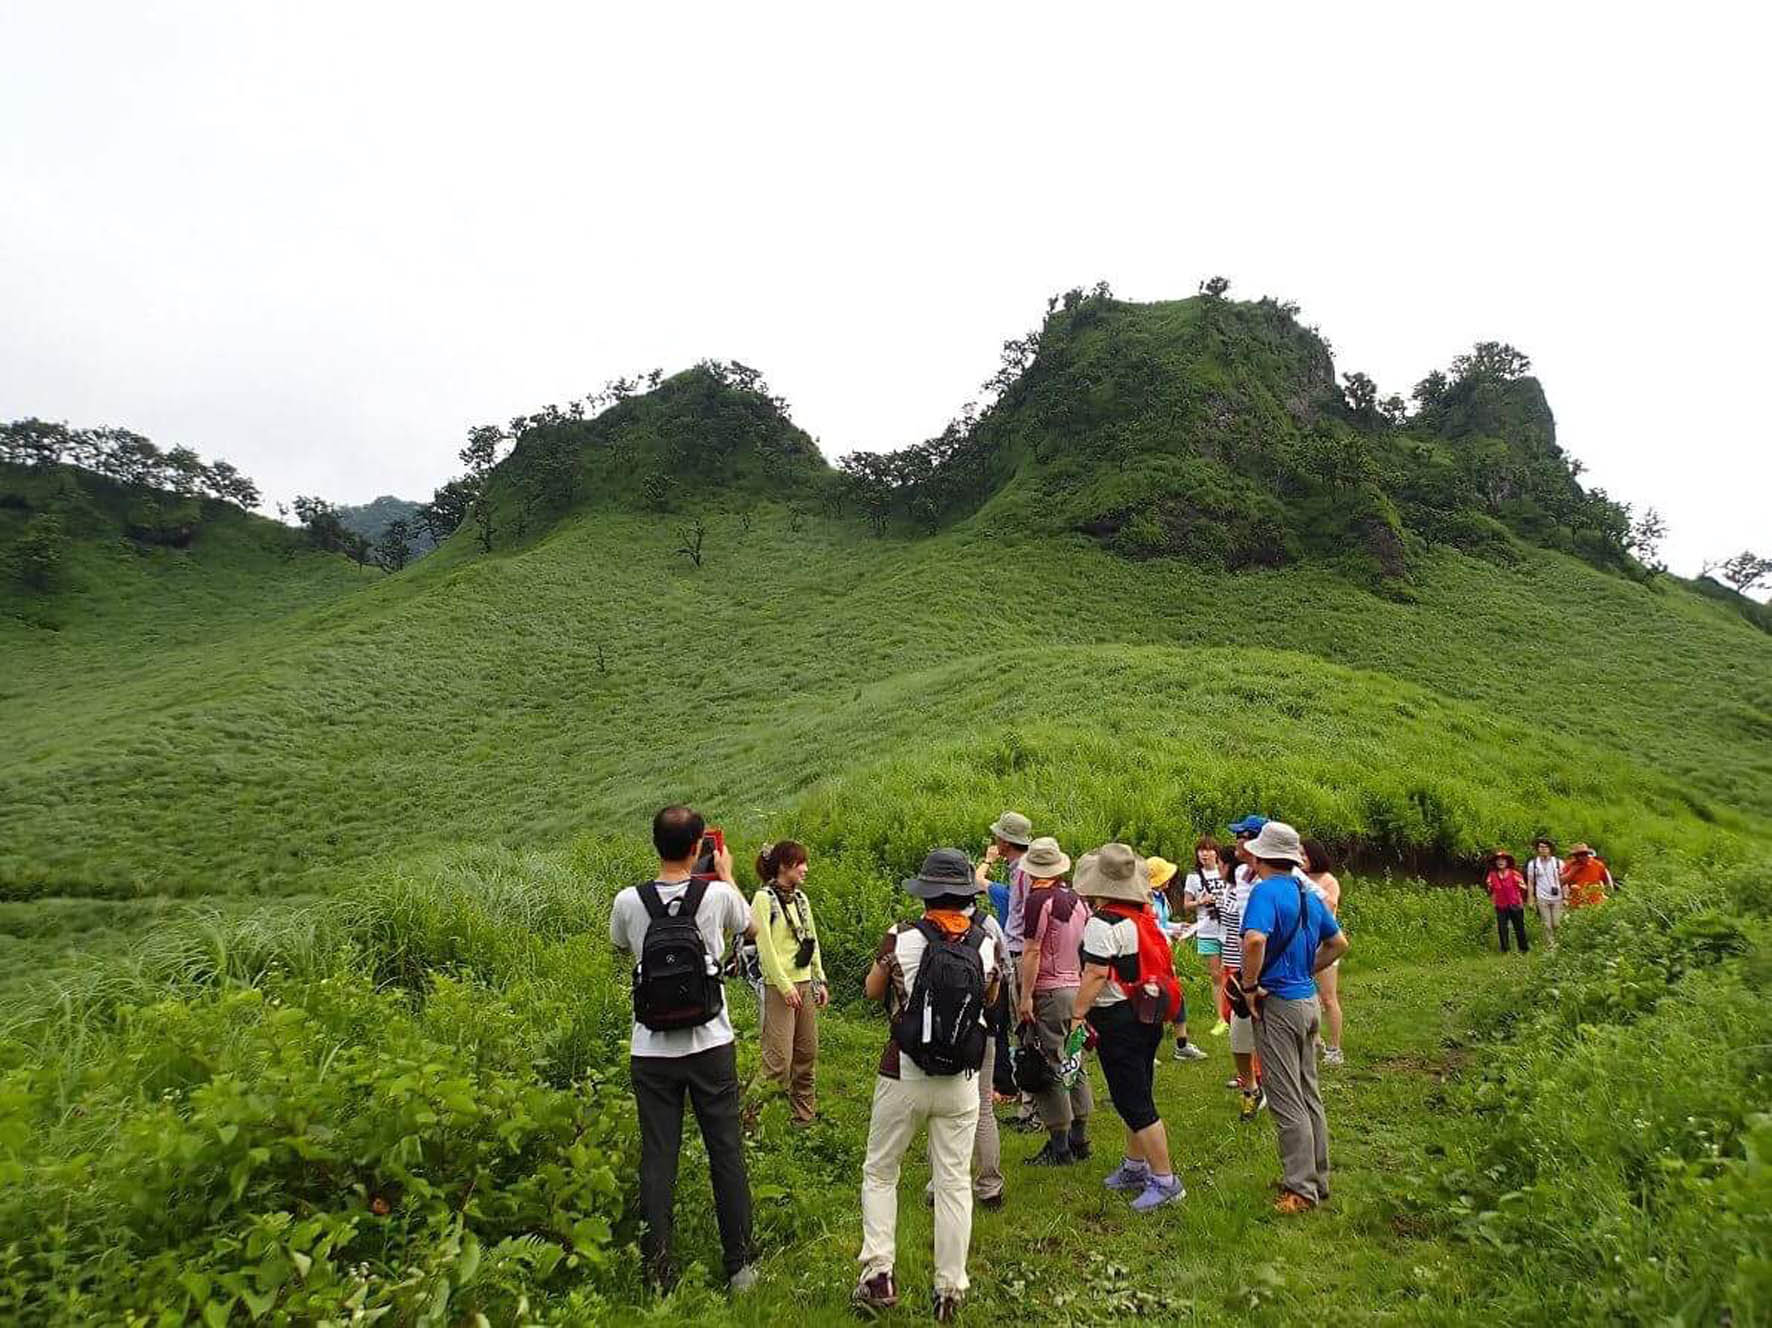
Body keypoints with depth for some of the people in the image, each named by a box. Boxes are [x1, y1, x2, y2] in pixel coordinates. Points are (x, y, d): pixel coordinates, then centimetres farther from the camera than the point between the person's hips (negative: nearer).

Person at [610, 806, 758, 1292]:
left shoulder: (629, 901, -8)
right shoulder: (718, 894, -11)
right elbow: (750, 928, 12)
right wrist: (727, 875, 24)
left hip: (652, 1052, 1)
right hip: (711, 1046, 0)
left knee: (657, 1160, 10)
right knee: (727, 1154, 11)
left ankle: (657, 1274, 16)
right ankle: (740, 1265, 21)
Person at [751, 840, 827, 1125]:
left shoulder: (801, 897, 12)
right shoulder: (764, 898, -9)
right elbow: (765, 947, -13)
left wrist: (820, 980, 13)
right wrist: (785, 986, -15)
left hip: (805, 983, 7)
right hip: (779, 986, -7)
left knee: (807, 1053, 12)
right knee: (779, 1058, -8)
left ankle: (805, 1115, 25)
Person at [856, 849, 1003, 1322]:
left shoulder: (901, 938, -13)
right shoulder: (986, 945, -7)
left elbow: (872, 991, 3)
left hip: (903, 1076, -2)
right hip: (960, 1082, 2)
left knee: (879, 1173, 17)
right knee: (954, 1182, 13)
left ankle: (878, 1273, 10)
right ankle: (950, 1291, 20)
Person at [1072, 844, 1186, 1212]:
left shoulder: (1101, 923, -18)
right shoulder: (1145, 918, 8)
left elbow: (1095, 975, -23)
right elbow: (1166, 967, 15)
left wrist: (1077, 1016, -19)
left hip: (1118, 1019, -9)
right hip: (1149, 1016, 9)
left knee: (1134, 1103, -1)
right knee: (1137, 1096, 19)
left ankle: (1166, 1181, 3)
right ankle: (1135, 1167, 32)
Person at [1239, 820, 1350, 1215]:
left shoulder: (1266, 891, -18)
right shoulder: (1308, 894, 8)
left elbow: (1255, 939, -35)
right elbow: (1339, 943, 18)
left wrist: (1250, 984, -21)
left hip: (1278, 1004, -9)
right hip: (1308, 1000, 9)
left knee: (1287, 1101, 1)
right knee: (1309, 1095, 18)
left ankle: (1301, 1190, 8)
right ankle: (1318, 1179, 28)